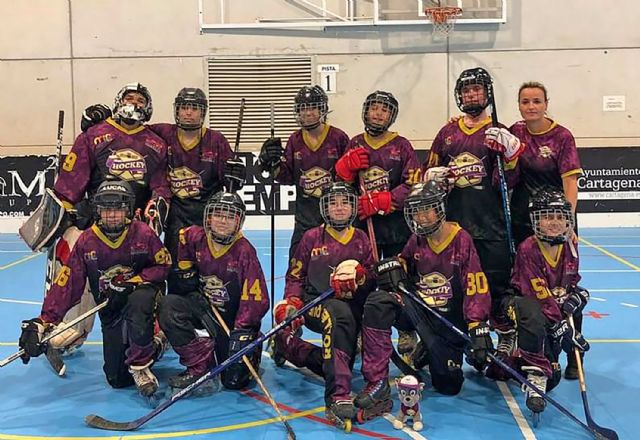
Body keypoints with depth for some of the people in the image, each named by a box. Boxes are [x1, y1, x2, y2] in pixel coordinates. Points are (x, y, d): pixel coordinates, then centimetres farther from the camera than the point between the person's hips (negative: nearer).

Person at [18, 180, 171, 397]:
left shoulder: (143, 233, -13)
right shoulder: (86, 241, -9)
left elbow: (163, 266, -7)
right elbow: (66, 284, -9)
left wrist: (131, 282, -20)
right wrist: (44, 322, -16)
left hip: (143, 292, -2)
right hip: (110, 309, 3)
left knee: (138, 302, -42)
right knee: (117, 379, -2)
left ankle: (141, 365, -19)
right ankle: (153, 345, 28)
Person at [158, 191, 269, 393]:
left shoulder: (245, 251, -21)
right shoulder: (193, 237, -9)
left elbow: (256, 297, -22)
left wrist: (242, 332, -26)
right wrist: (187, 274, 3)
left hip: (233, 316, -4)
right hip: (203, 304, 4)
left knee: (234, 379, -7)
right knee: (169, 306, -25)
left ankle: (252, 353, 28)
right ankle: (199, 365, -15)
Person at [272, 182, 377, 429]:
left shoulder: (362, 240, 14)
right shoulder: (312, 238, 8)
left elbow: (373, 281, 14)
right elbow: (295, 277, 10)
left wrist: (361, 276, -9)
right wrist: (292, 302, -7)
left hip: (353, 307, 5)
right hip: (314, 305, -5)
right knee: (339, 313, -36)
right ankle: (338, 396, -46)